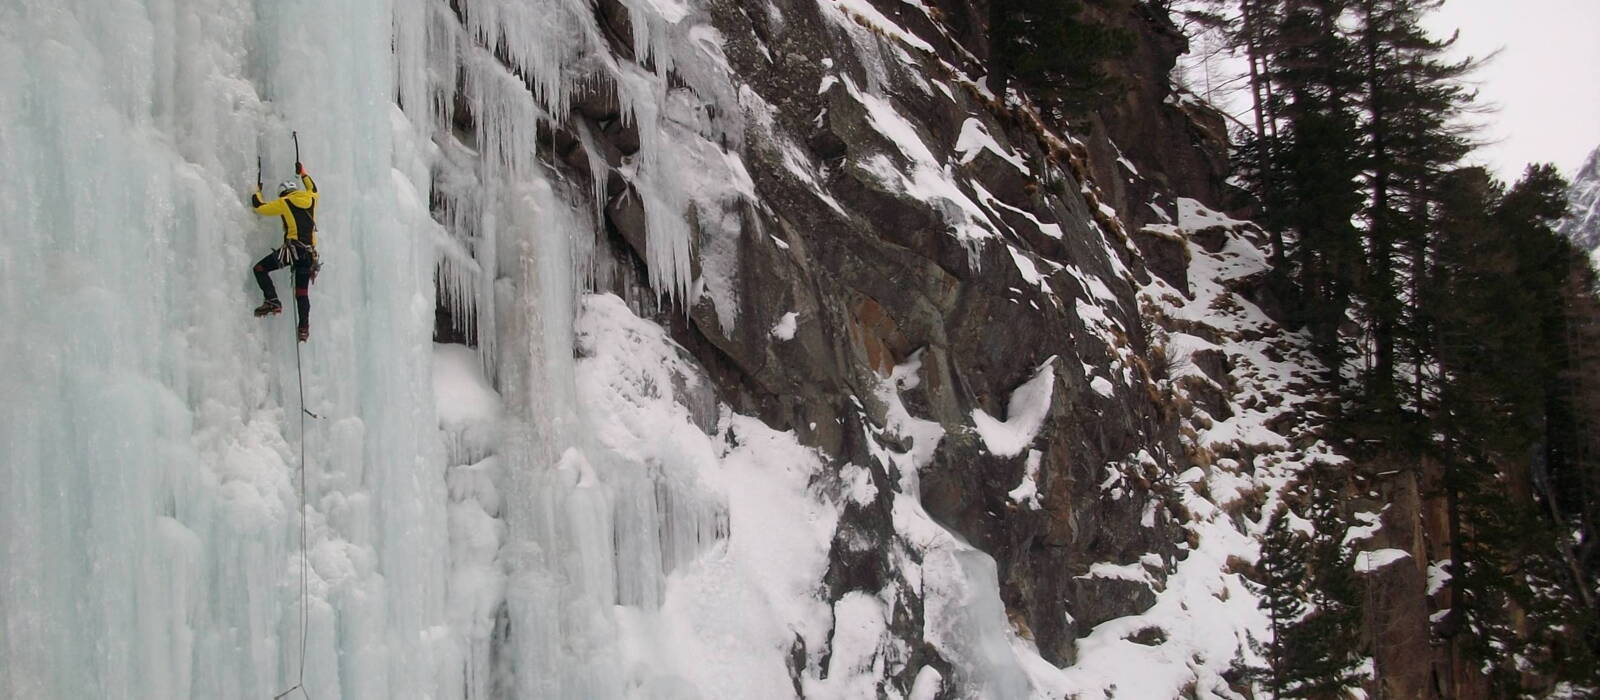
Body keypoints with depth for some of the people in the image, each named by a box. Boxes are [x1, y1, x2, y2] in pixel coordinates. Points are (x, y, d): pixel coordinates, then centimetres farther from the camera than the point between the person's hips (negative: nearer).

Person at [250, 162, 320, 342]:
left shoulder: (284, 203, 1)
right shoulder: (311, 198, 14)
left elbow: (259, 207, 11)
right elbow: (313, 189, 39)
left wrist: (257, 192, 30)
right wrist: (303, 173, 52)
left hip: (293, 248, -6)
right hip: (310, 252, 6)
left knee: (260, 269, 1)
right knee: (302, 291, 10)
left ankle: (272, 301, -15)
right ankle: (304, 328, 6)